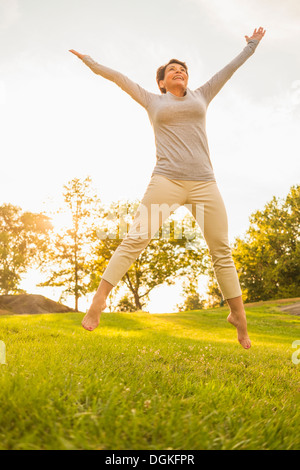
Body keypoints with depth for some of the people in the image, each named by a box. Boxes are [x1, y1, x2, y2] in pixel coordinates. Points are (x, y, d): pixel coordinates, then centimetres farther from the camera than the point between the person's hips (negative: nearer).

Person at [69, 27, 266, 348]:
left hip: (204, 185, 2)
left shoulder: (200, 97, 23)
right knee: (136, 238, -14)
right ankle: (99, 299, -8)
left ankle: (238, 316, 12)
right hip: (166, 181, -2)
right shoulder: (153, 102, 18)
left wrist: (251, 46, 43)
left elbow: (228, 70, 33)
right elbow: (120, 79, 22)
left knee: (222, 251, 1)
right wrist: (92, 64, 26)